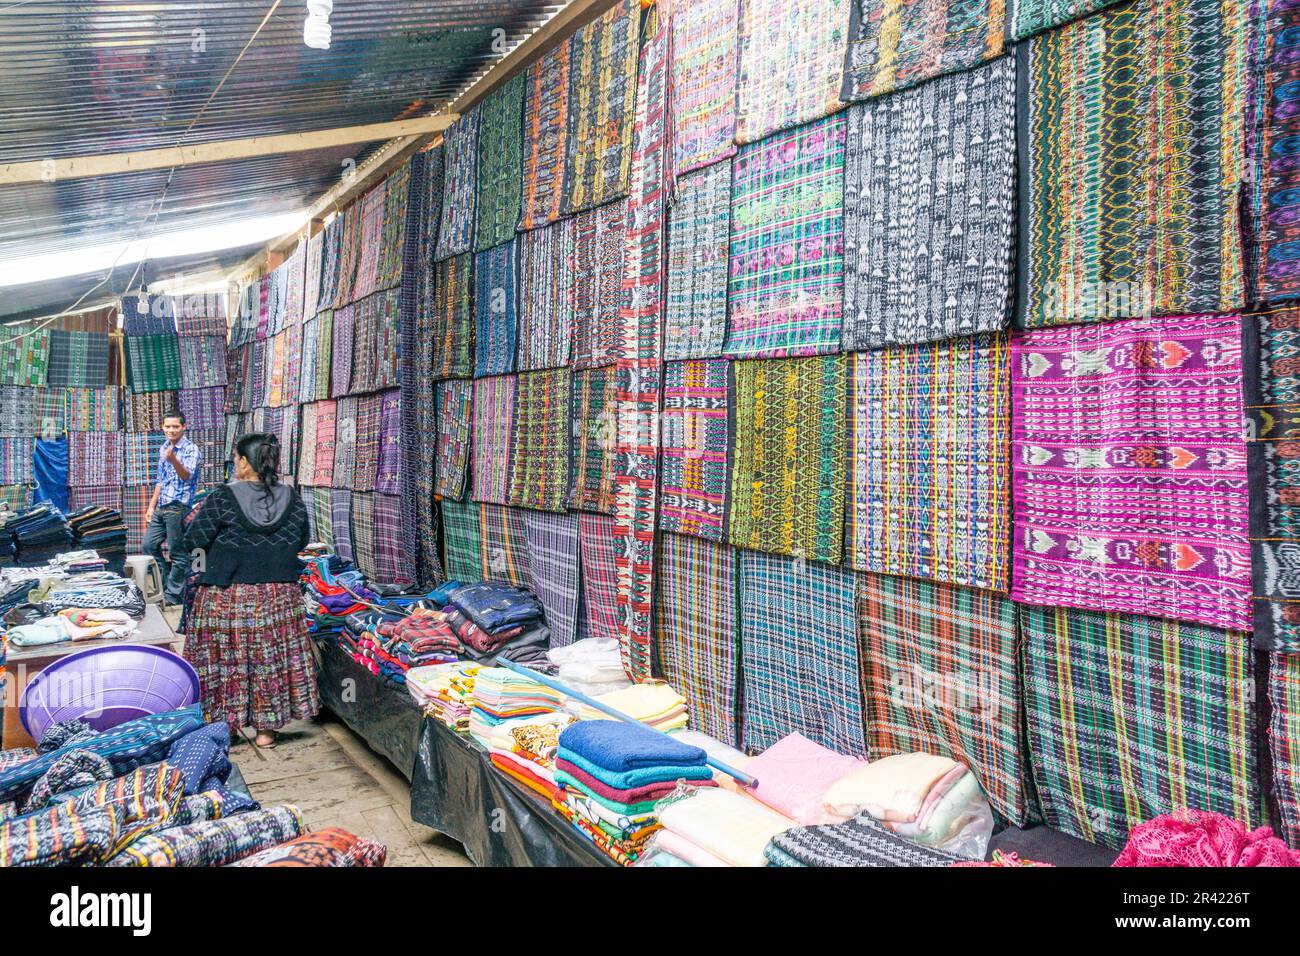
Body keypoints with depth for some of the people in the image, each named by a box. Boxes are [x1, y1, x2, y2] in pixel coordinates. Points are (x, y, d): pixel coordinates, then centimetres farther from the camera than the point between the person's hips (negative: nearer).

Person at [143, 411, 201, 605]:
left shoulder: (192, 450, -9)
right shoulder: (164, 449, 14)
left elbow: (187, 476, -26)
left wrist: (173, 460, -43)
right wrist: (151, 507, 19)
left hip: (178, 507, -8)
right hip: (161, 507, 8)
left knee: (177, 552, -3)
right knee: (149, 545, 13)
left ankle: (173, 594, 6)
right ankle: (166, 583, 25)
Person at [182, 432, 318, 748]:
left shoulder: (223, 497, -12)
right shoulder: (291, 498, -1)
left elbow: (193, 541, -7)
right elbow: (301, 542, 11)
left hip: (228, 595, -3)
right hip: (279, 595, 3)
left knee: (225, 660, 9)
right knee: (271, 657, 11)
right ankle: (267, 729, 20)